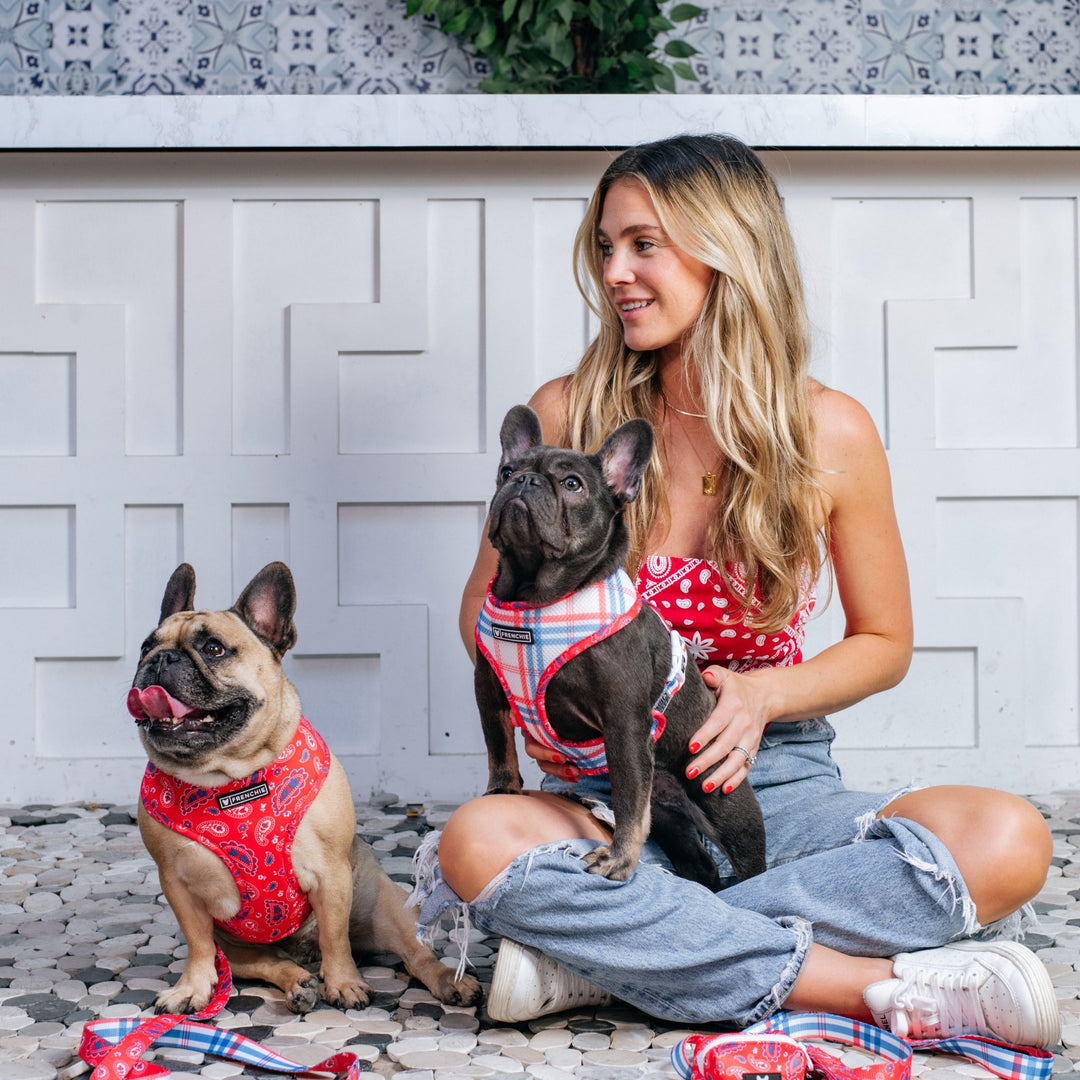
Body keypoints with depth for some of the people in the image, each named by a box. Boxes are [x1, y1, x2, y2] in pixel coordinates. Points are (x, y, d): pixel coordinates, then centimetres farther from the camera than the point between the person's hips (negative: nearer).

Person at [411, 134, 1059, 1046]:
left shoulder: (831, 433, -3)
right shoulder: (567, 415, -2)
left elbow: (885, 643, 8)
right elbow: (486, 603, 9)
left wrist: (766, 696, -11)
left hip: (775, 781, 1)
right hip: (610, 787, 0)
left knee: (1010, 841, -26)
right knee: (477, 837, -34)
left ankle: (606, 951, -25)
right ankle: (880, 985, -28)